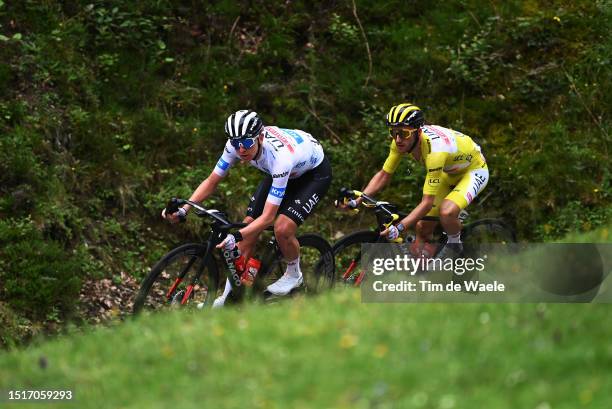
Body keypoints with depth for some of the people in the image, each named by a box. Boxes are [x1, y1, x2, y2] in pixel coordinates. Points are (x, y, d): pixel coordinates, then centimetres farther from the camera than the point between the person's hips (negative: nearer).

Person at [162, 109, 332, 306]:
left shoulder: (280, 157, -42)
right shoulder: (236, 144, -26)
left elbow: (268, 217, -40)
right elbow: (211, 181, -13)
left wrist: (236, 236, -54)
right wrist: (183, 209, -27)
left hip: (314, 171, -6)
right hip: (277, 171, 6)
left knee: (282, 228, -26)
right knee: (249, 227, -6)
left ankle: (294, 275, 4)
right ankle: (229, 296, 3)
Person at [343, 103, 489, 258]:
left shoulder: (434, 150, -40)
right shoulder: (402, 140, -20)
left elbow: (427, 203, -40)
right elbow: (383, 175, -7)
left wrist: (399, 227, -48)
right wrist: (356, 201, -19)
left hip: (473, 170, -7)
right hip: (448, 173, 8)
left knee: (447, 212, -33)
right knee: (422, 228, 1)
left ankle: (454, 245, -3)